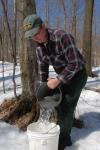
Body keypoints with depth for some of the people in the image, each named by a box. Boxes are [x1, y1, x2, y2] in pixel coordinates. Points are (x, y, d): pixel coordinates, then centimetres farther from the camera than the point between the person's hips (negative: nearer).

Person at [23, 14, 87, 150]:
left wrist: (57, 80, -31)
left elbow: (75, 64, -32)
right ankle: (65, 137, 25)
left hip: (77, 74, -7)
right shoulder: (39, 45, -7)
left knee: (67, 107, -7)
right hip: (63, 75, 7)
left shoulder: (62, 37, -32)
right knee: (59, 105, 9)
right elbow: (42, 67, 1)